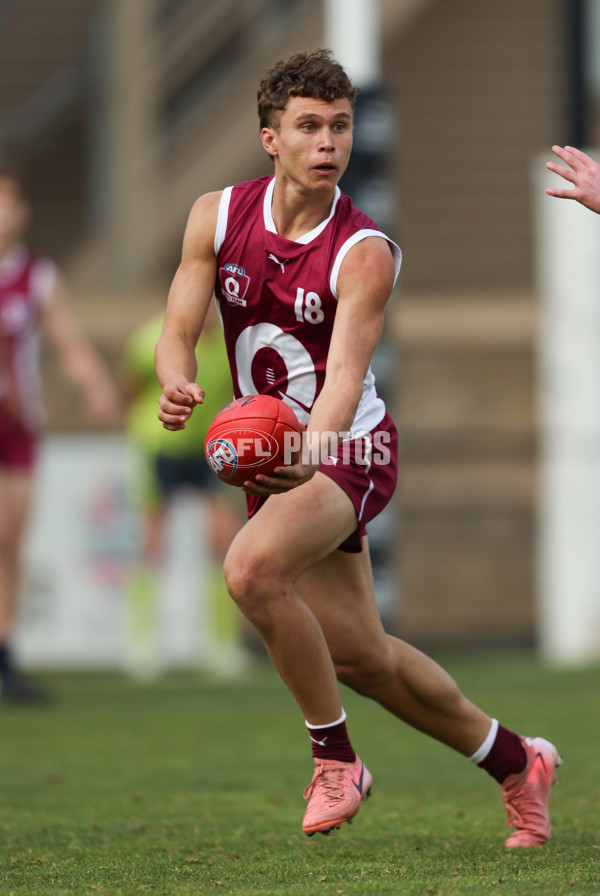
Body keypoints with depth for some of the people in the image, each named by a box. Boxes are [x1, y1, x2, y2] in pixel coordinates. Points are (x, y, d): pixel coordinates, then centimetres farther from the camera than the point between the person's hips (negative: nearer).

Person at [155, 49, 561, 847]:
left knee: (252, 568, -32)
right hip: (278, 455, 5)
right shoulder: (218, 216, -6)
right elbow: (178, 332, -9)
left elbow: (346, 371, -30)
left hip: (349, 451, -5)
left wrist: (310, 449, -50)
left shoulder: (364, 253, -19)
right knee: (359, 655, 10)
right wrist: (177, 386, -33)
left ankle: (335, 754, -13)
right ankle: (515, 762, 31)